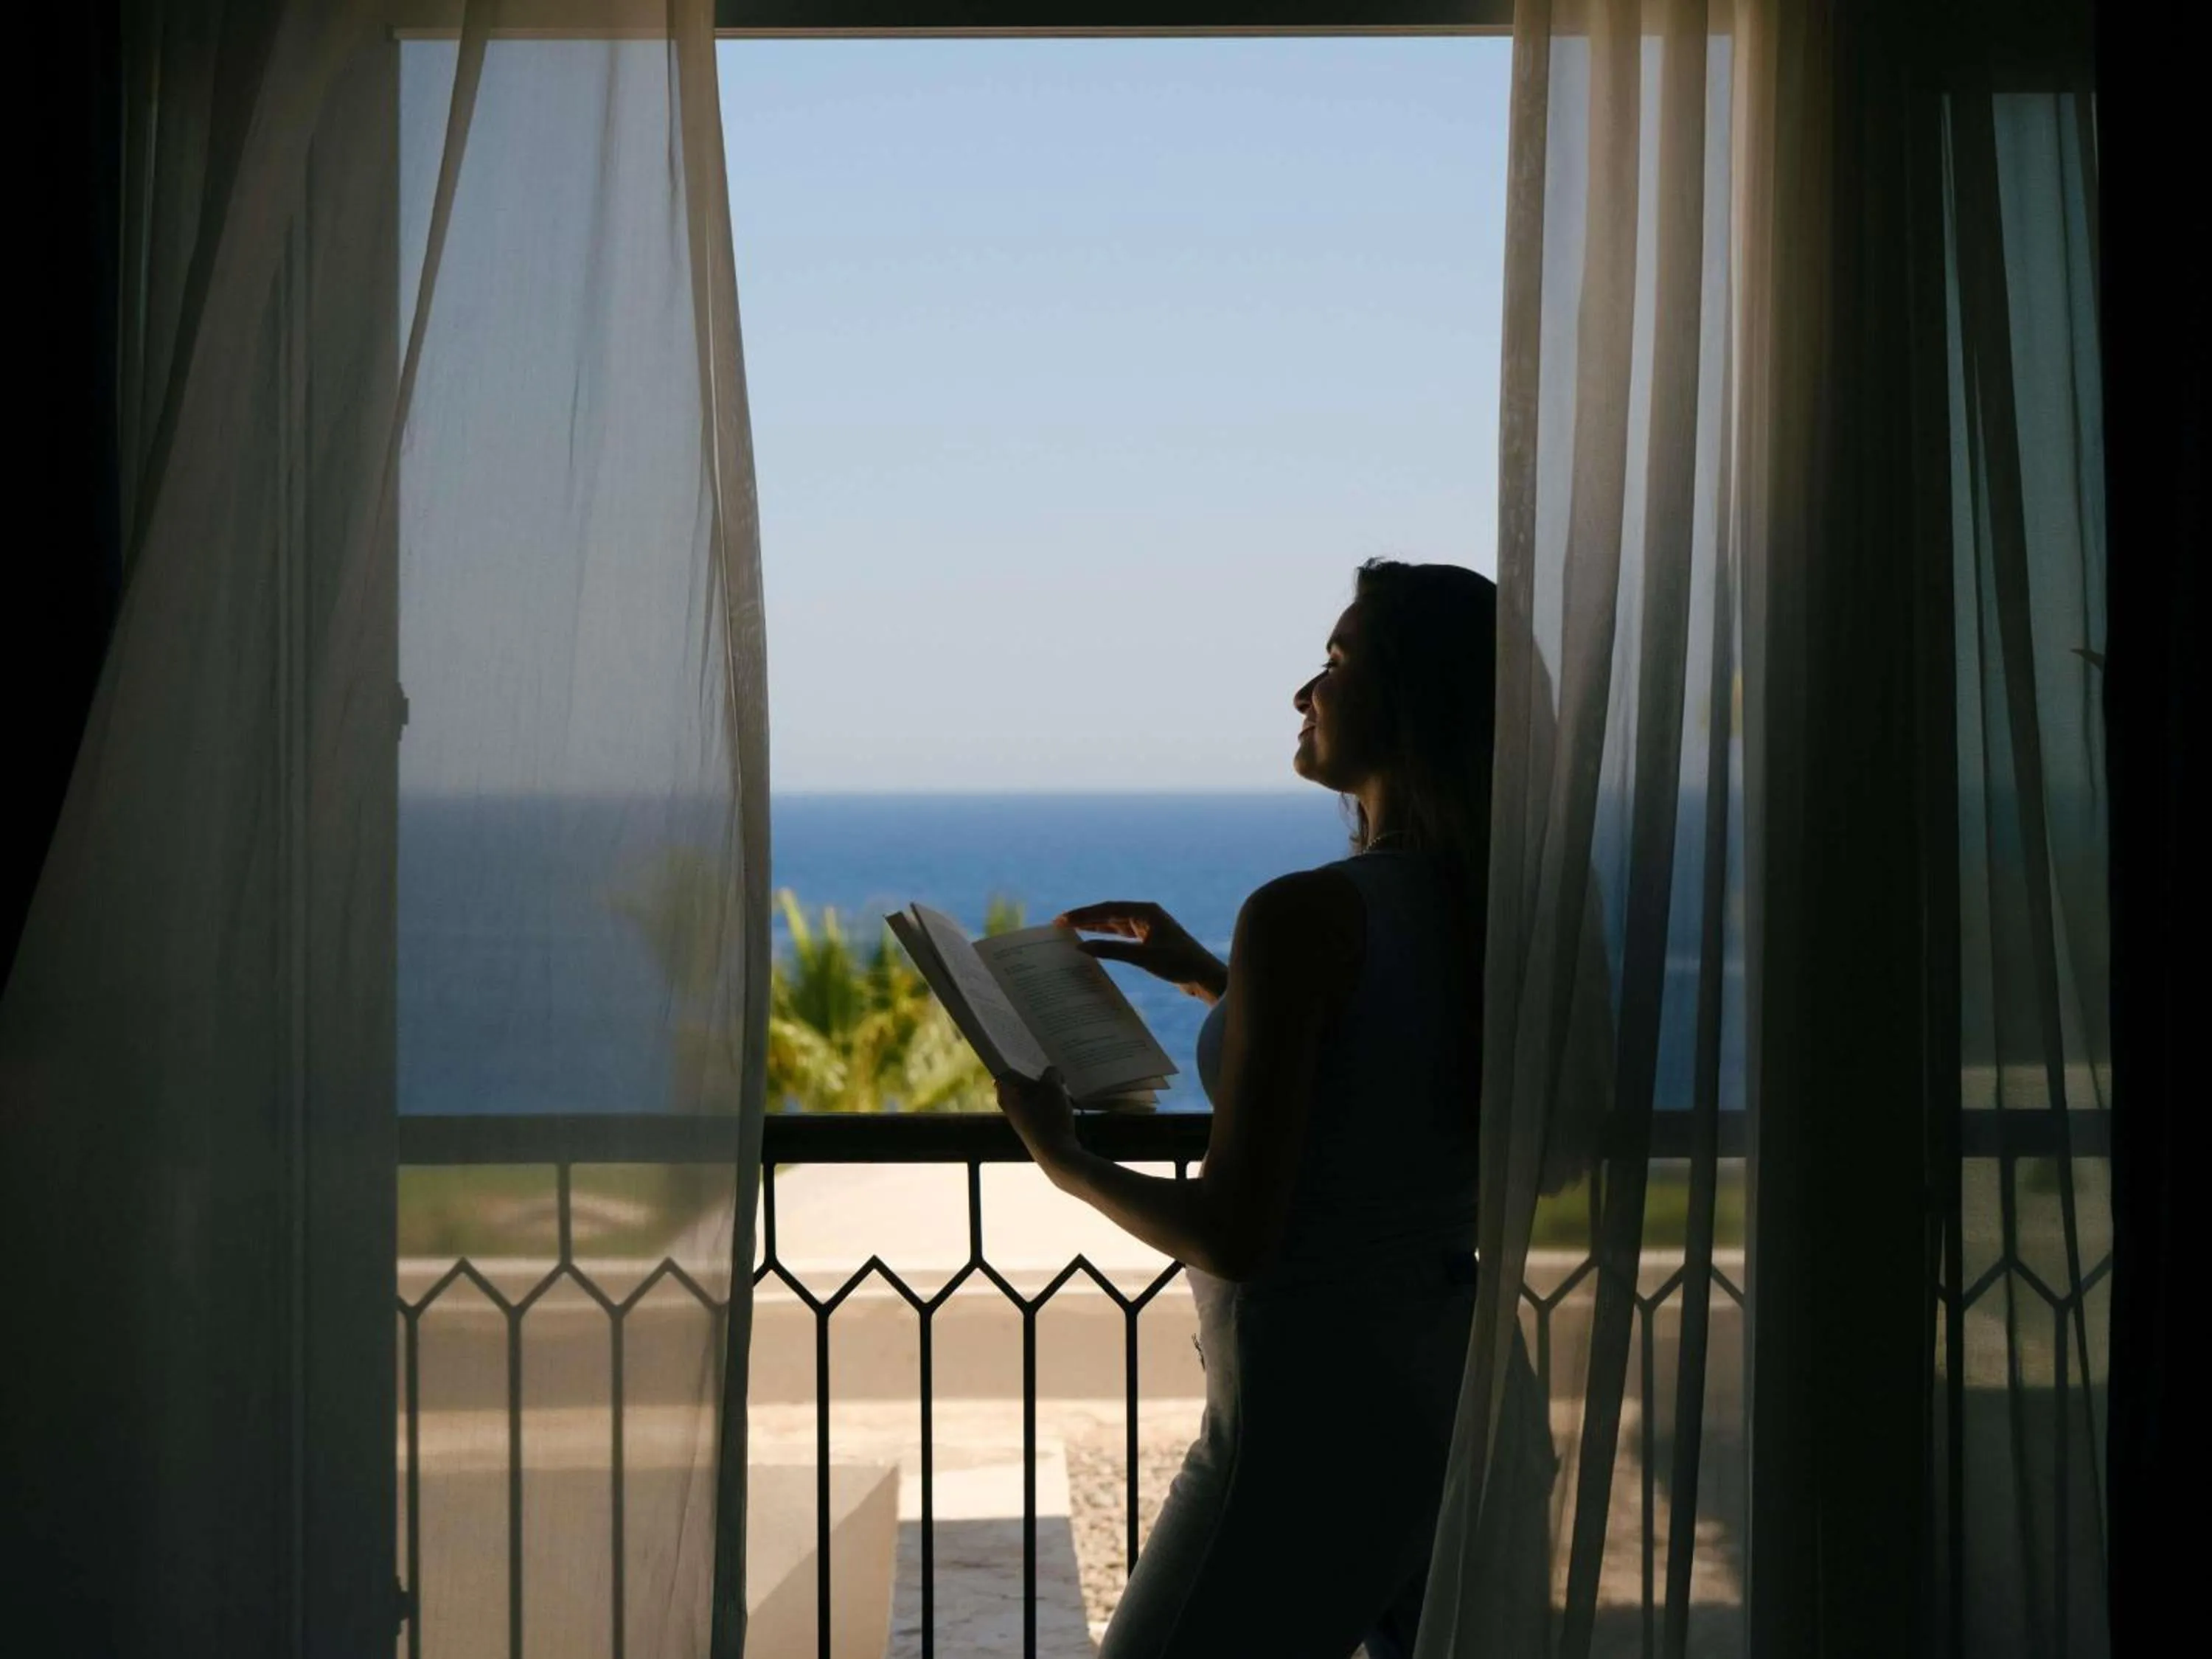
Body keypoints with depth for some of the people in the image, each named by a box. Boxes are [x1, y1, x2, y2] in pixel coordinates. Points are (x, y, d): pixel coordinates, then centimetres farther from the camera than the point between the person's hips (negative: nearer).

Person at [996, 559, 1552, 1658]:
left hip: (1312, 1420, -8)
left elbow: (1234, 1236, -20)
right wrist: (1209, 981, 23)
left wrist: (1066, 1161, -4)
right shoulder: (1488, 914, 4)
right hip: (1464, 1398, 8)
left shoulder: (1307, 918, -20)